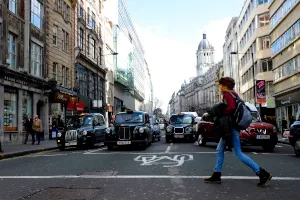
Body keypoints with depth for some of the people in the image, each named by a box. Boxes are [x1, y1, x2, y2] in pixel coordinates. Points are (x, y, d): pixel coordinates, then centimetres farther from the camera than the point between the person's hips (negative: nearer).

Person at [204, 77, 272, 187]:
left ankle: (262, 173, -6)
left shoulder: (227, 94, -12)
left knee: (238, 153, -8)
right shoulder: (234, 94, 17)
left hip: (231, 128, -11)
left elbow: (231, 107, -28)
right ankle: (216, 176, 17)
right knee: (219, 150, 13)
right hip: (229, 128, 11)